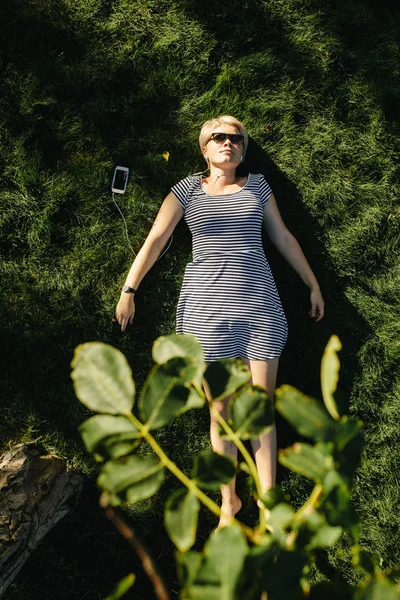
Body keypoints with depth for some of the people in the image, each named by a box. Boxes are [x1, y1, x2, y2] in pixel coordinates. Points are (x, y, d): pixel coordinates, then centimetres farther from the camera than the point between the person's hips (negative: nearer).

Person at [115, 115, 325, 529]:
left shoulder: (257, 186, 13)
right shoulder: (188, 190, 8)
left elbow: (284, 238, 18)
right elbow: (154, 241, 7)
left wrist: (313, 285, 20)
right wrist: (128, 290, 4)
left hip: (260, 307, 1)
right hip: (207, 309, -1)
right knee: (220, 408, 4)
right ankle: (229, 500, 19)